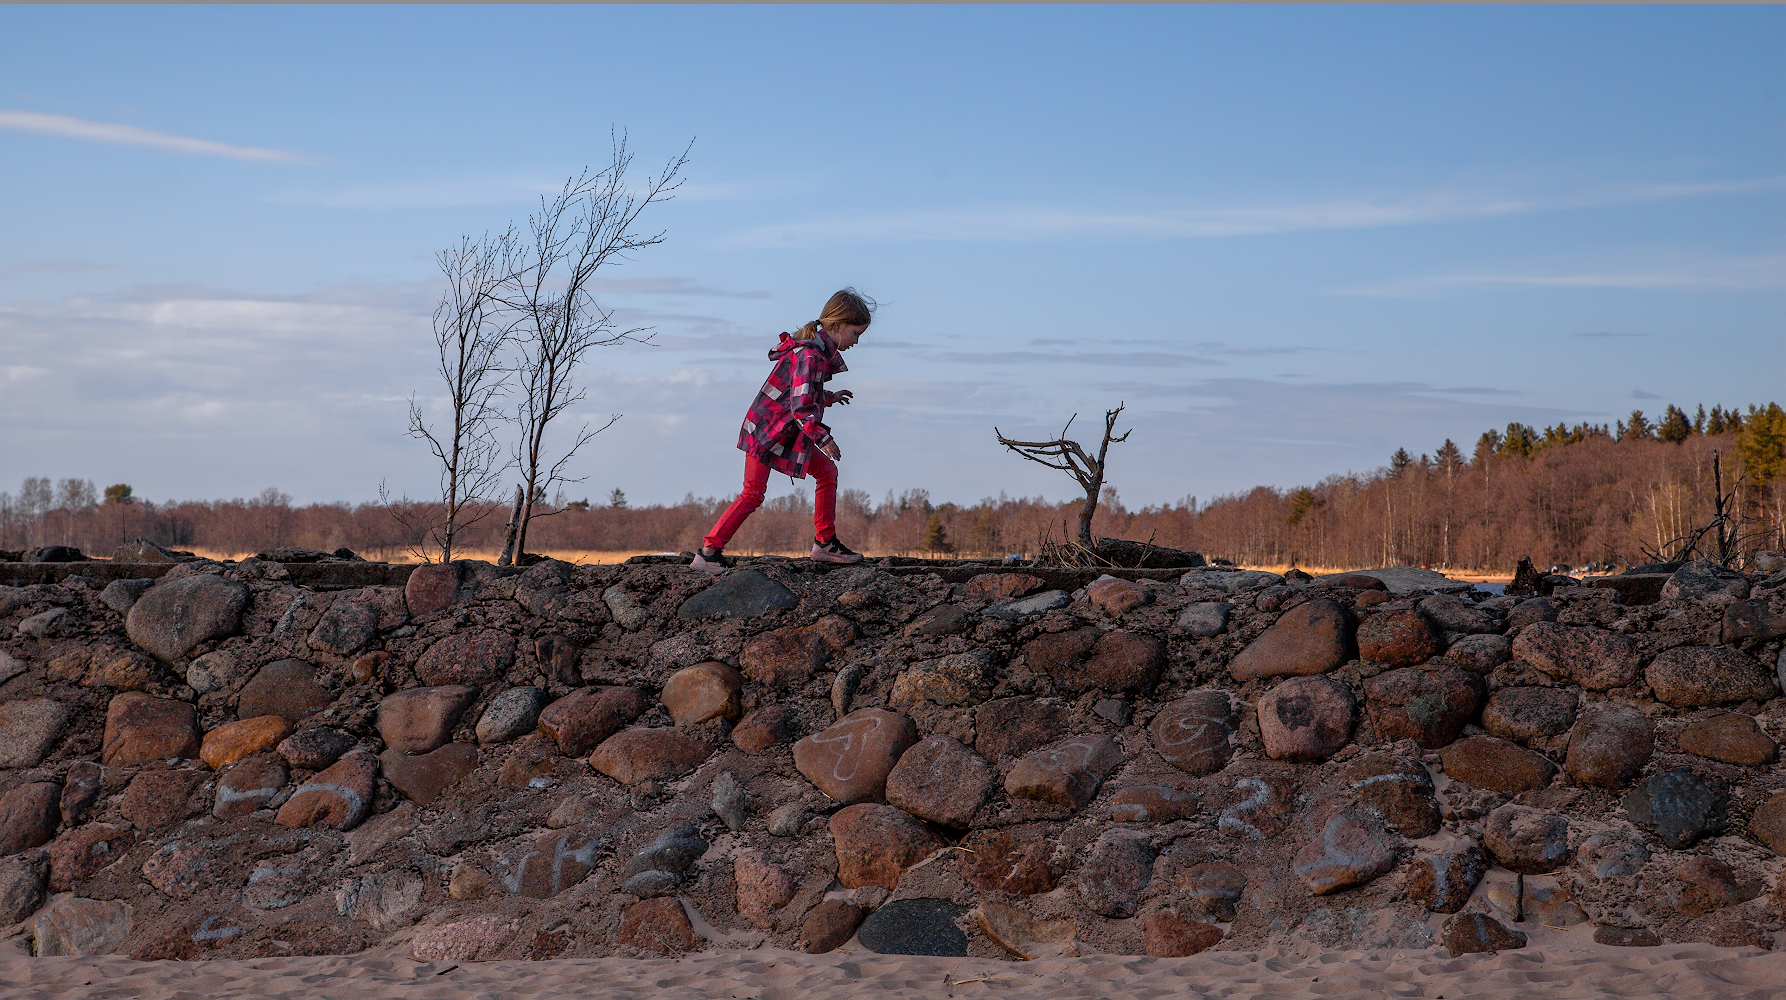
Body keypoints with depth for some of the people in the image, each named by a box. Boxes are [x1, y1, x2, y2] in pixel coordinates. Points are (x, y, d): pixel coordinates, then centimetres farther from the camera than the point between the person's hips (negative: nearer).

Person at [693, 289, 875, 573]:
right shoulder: (809, 355, -24)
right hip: (766, 431, -10)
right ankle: (707, 552, -4)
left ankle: (824, 542, 14)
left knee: (827, 471, 8)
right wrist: (823, 438, -29)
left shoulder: (820, 351, 7)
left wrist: (830, 397, 13)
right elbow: (801, 406, -28)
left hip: (789, 432, 10)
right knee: (753, 494, -9)